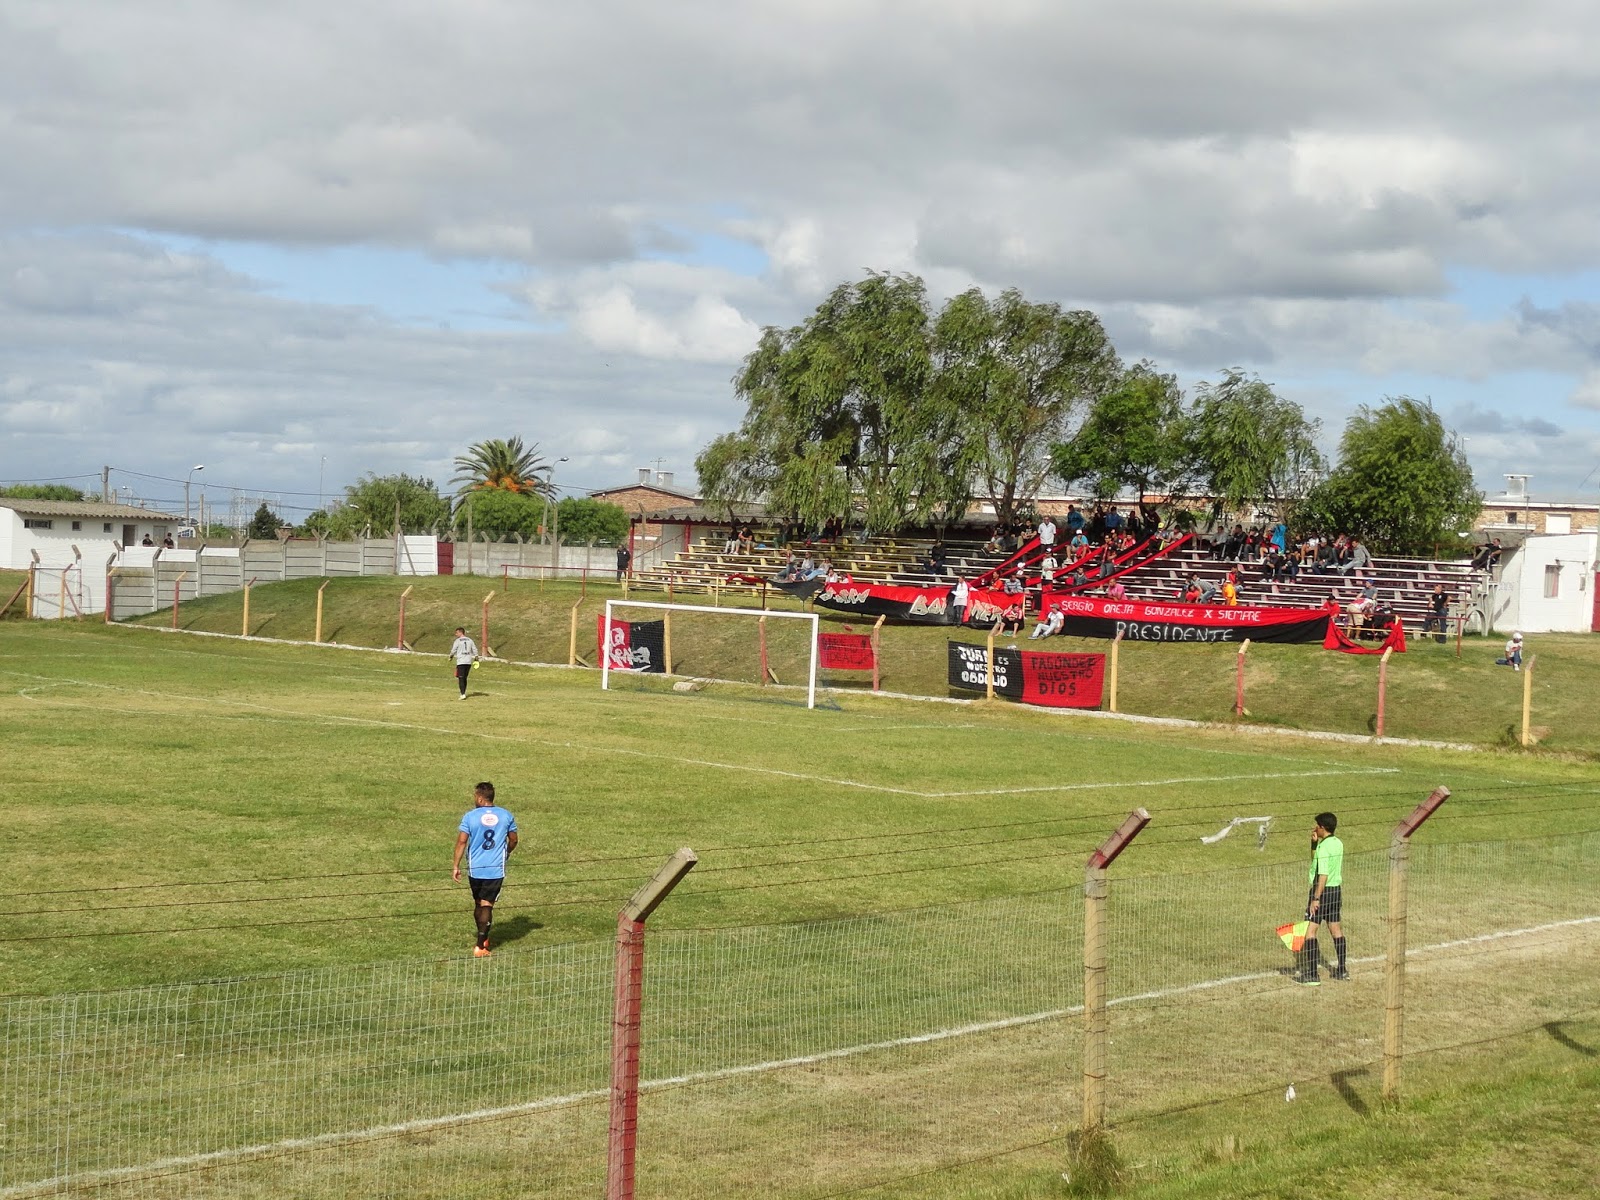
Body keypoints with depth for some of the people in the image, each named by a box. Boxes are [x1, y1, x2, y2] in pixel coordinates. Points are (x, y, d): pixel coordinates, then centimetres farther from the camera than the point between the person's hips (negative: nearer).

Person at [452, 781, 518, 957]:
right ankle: (480, 946, -10)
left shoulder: (470, 816, -6)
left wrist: (456, 865, -5)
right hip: (496, 869, 0)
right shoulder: (506, 816, 1)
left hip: (475, 868, 0)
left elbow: (461, 841, -10)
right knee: (487, 905, -2)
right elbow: (513, 840, 10)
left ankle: (483, 940, 32)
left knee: (478, 903, 18)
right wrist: (507, 853, 31)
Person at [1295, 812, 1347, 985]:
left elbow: (1323, 875, -23)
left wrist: (1316, 898, -21)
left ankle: (1312, 974, -9)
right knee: (1336, 929, 16)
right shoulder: (1338, 844, 9)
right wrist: (1314, 842, 12)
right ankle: (1342, 970, 23)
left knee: (1309, 930, -6)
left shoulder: (1324, 847, -18)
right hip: (1336, 889, 9)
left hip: (1323, 890, -9)